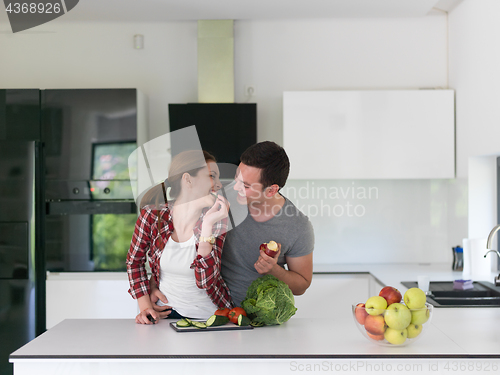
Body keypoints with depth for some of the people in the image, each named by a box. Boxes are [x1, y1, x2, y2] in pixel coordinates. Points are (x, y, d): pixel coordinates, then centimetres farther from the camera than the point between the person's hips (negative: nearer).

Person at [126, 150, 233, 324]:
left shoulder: (217, 221, -10)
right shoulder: (152, 215, -9)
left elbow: (205, 281, -19)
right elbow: (134, 260, 8)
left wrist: (207, 225, -24)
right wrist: (145, 306, -1)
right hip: (165, 312, -1)